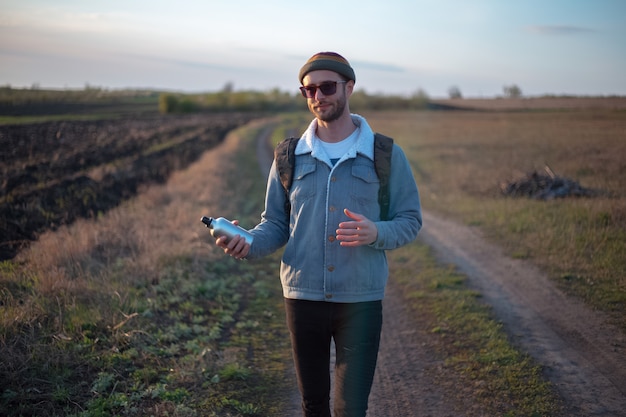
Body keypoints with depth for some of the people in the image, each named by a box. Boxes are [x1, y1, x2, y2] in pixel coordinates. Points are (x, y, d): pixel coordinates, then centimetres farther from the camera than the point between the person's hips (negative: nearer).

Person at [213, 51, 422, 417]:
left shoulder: (386, 155, -1)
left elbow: (410, 220, 1)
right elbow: (275, 224, 8)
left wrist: (375, 233, -20)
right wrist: (247, 244, -14)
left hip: (360, 300, -2)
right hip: (303, 296, 2)